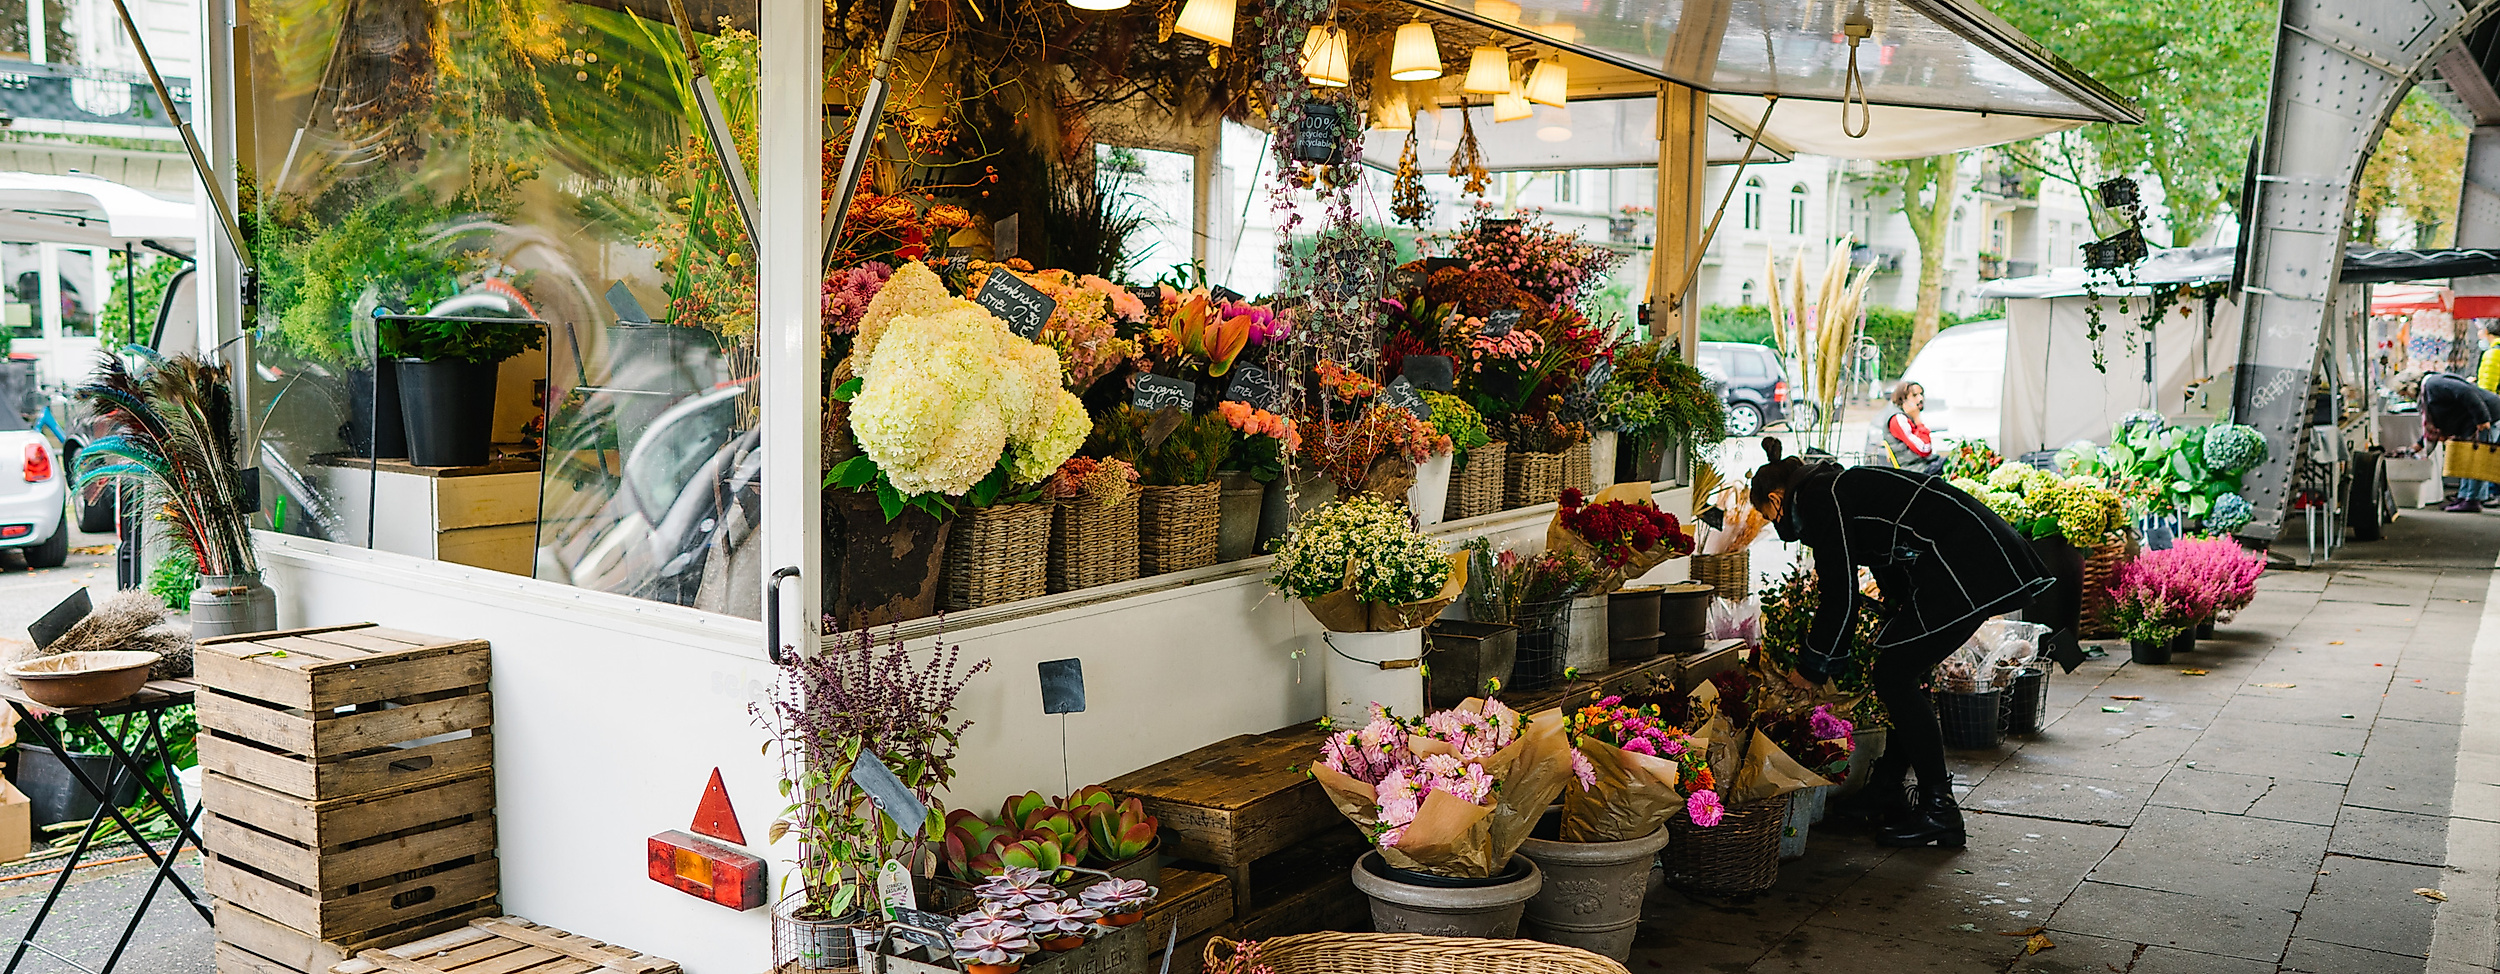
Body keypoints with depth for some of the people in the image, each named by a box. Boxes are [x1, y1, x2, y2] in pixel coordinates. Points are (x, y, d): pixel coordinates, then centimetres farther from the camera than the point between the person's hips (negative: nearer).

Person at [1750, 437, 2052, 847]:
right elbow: (1895, 579, 30)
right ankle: (1885, 797, 21)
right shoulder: (1836, 487, 24)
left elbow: (1840, 596, -7)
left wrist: (1810, 667, 5)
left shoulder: (1815, 501, -5)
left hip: (1965, 563, -10)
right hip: (1987, 555, 10)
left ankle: (1939, 811, 3)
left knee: (1894, 676, -2)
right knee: (1902, 674, 15)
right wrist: (1892, 640, 39)